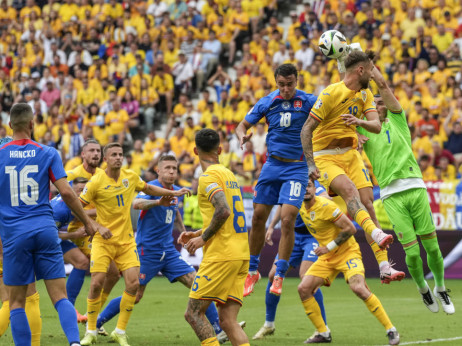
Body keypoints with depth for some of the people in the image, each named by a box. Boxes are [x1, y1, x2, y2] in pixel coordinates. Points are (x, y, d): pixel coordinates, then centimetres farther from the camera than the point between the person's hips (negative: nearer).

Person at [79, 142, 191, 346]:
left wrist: (174, 193, 21)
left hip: (126, 241, 4)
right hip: (103, 240, -4)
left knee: (133, 283, -9)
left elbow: (148, 189, 23)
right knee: (96, 283, -12)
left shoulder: (130, 177, 2)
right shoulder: (96, 182, -11)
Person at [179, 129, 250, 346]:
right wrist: (198, 233, 22)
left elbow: (223, 210, -23)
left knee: (193, 313, -2)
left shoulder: (208, 176, -8)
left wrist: (203, 238, -11)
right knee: (228, 320, 4)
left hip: (221, 255, -8)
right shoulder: (228, 174, 19)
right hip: (241, 254, 8)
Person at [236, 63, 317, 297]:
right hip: (272, 164, 3)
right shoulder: (266, 103, 3)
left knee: (287, 220, -14)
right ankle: (253, 271, 22)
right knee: (258, 217, 4)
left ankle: (279, 276, -5)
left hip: (297, 167, -3)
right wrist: (242, 136, -12)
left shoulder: (308, 102, -5)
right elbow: (243, 125, 11)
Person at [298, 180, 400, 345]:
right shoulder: (302, 208, 3)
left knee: (358, 288, -28)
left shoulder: (325, 205, -20)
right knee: (303, 289, -8)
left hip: (347, 252, -7)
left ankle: (391, 330, -18)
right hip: (326, 257, 7)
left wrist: (329, 247, -19)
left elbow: (350, 228, -20)